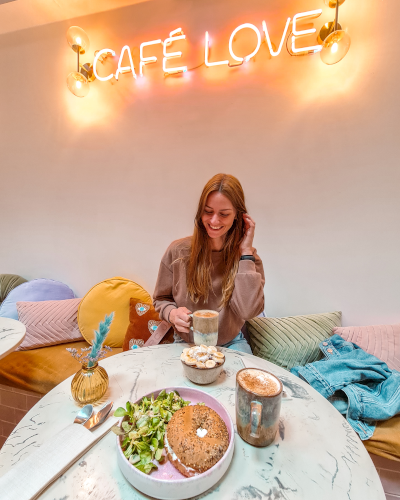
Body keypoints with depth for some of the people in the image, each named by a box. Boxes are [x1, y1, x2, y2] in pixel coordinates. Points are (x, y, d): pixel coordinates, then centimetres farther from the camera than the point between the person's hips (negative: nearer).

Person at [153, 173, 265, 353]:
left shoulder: (247, 256, -8)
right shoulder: (177, 251, -9)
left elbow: (248, 311, -21)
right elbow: (161, 299, 4)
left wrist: (246, 251, -20)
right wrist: (172, 313, -18)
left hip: (231, 343, 1)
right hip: (186, 343, 0)